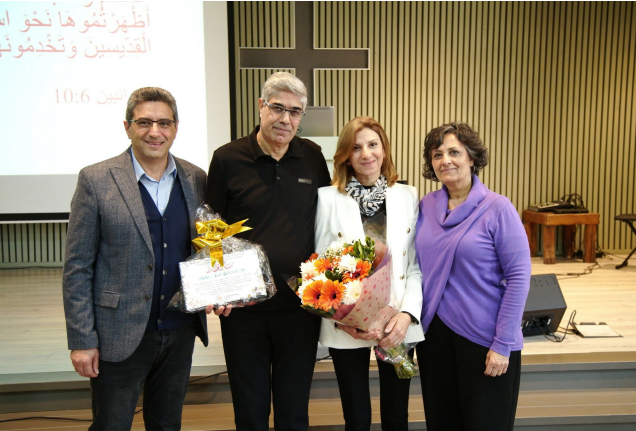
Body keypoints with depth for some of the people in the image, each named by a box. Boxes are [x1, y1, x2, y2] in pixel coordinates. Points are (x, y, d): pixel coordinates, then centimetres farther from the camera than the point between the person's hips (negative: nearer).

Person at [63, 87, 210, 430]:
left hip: (180, 332, 4)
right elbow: (77, 267, -8)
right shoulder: (96, 180, -9)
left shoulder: (196, 179, 1)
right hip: (119, 336, -3)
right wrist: (81, 340, -9)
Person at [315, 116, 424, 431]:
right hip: (346, 326, -1)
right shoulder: (328, 198, -4)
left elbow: (418, 263, 1)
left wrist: (407, 313, -12)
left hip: (398, 324, 2)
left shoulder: (408, 196, 2)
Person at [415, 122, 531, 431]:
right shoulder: (425, 206, 2)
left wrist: (502, 344, -14)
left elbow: (518, 277, -12)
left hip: (484, 337, -4)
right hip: (433, 332, 4)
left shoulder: (497, 208, -11)